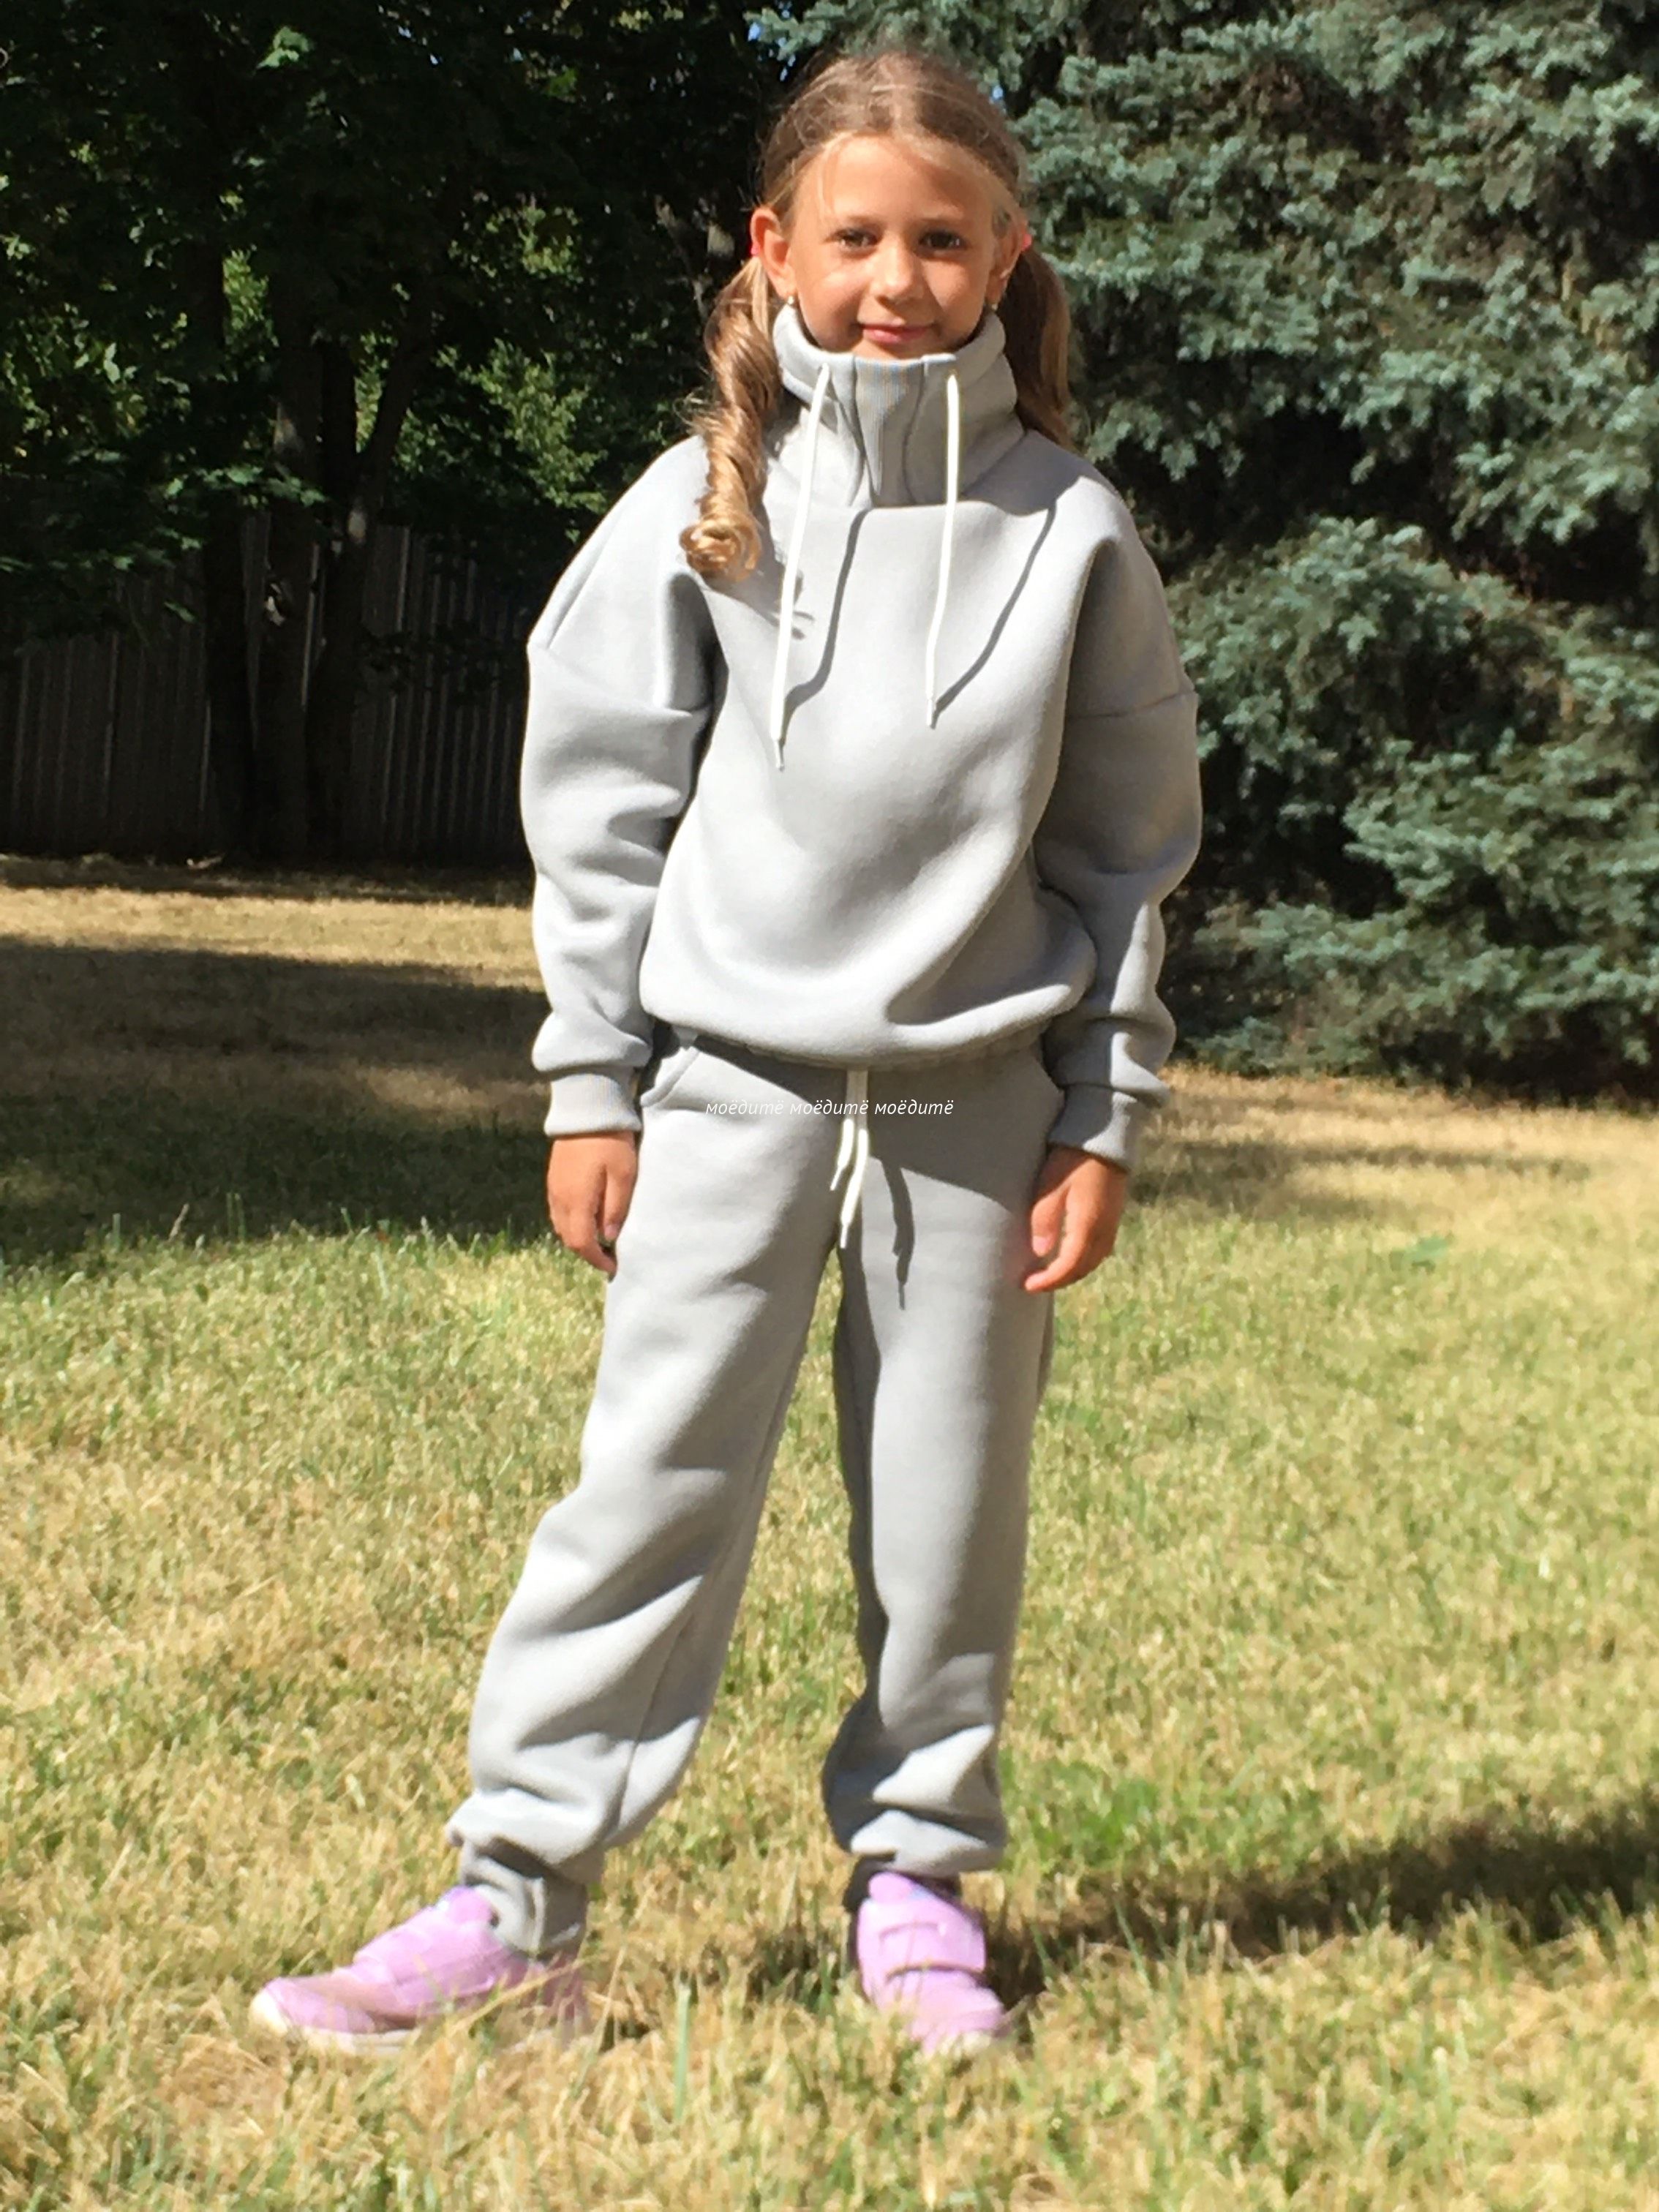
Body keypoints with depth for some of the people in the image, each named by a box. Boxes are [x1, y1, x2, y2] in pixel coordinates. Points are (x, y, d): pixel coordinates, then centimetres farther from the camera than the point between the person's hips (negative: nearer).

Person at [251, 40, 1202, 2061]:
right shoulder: (703, 506, 0)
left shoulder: (1072, 531, 1)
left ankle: (917, 1878, 23)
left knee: (946, 1511, 8)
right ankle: (515, 1901, 3)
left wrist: (1106, 1118, 3)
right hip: (733, 1079, -1)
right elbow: (604, 807, 3)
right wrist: (590, 1083, 1)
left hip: (979, 1095, 1)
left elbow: (1129, 840, 6)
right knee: (652, 1479, -2)